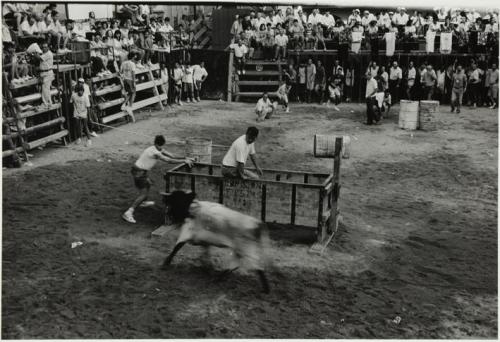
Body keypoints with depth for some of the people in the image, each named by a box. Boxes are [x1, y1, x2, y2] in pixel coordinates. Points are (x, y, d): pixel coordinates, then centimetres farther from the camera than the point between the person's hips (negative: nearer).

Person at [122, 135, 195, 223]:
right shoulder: (155, 152, -24)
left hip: (141, 170, 10)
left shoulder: (159, 149, 5)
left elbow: (172, 156, 8)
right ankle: (128, 213, -15)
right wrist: (184, 161, -18)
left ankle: (143, 202, 52)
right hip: (139, 172, -10)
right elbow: (169, 161, -24)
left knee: (149, 184, 31)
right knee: (143, 194, -11)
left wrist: (186, 158, 0)